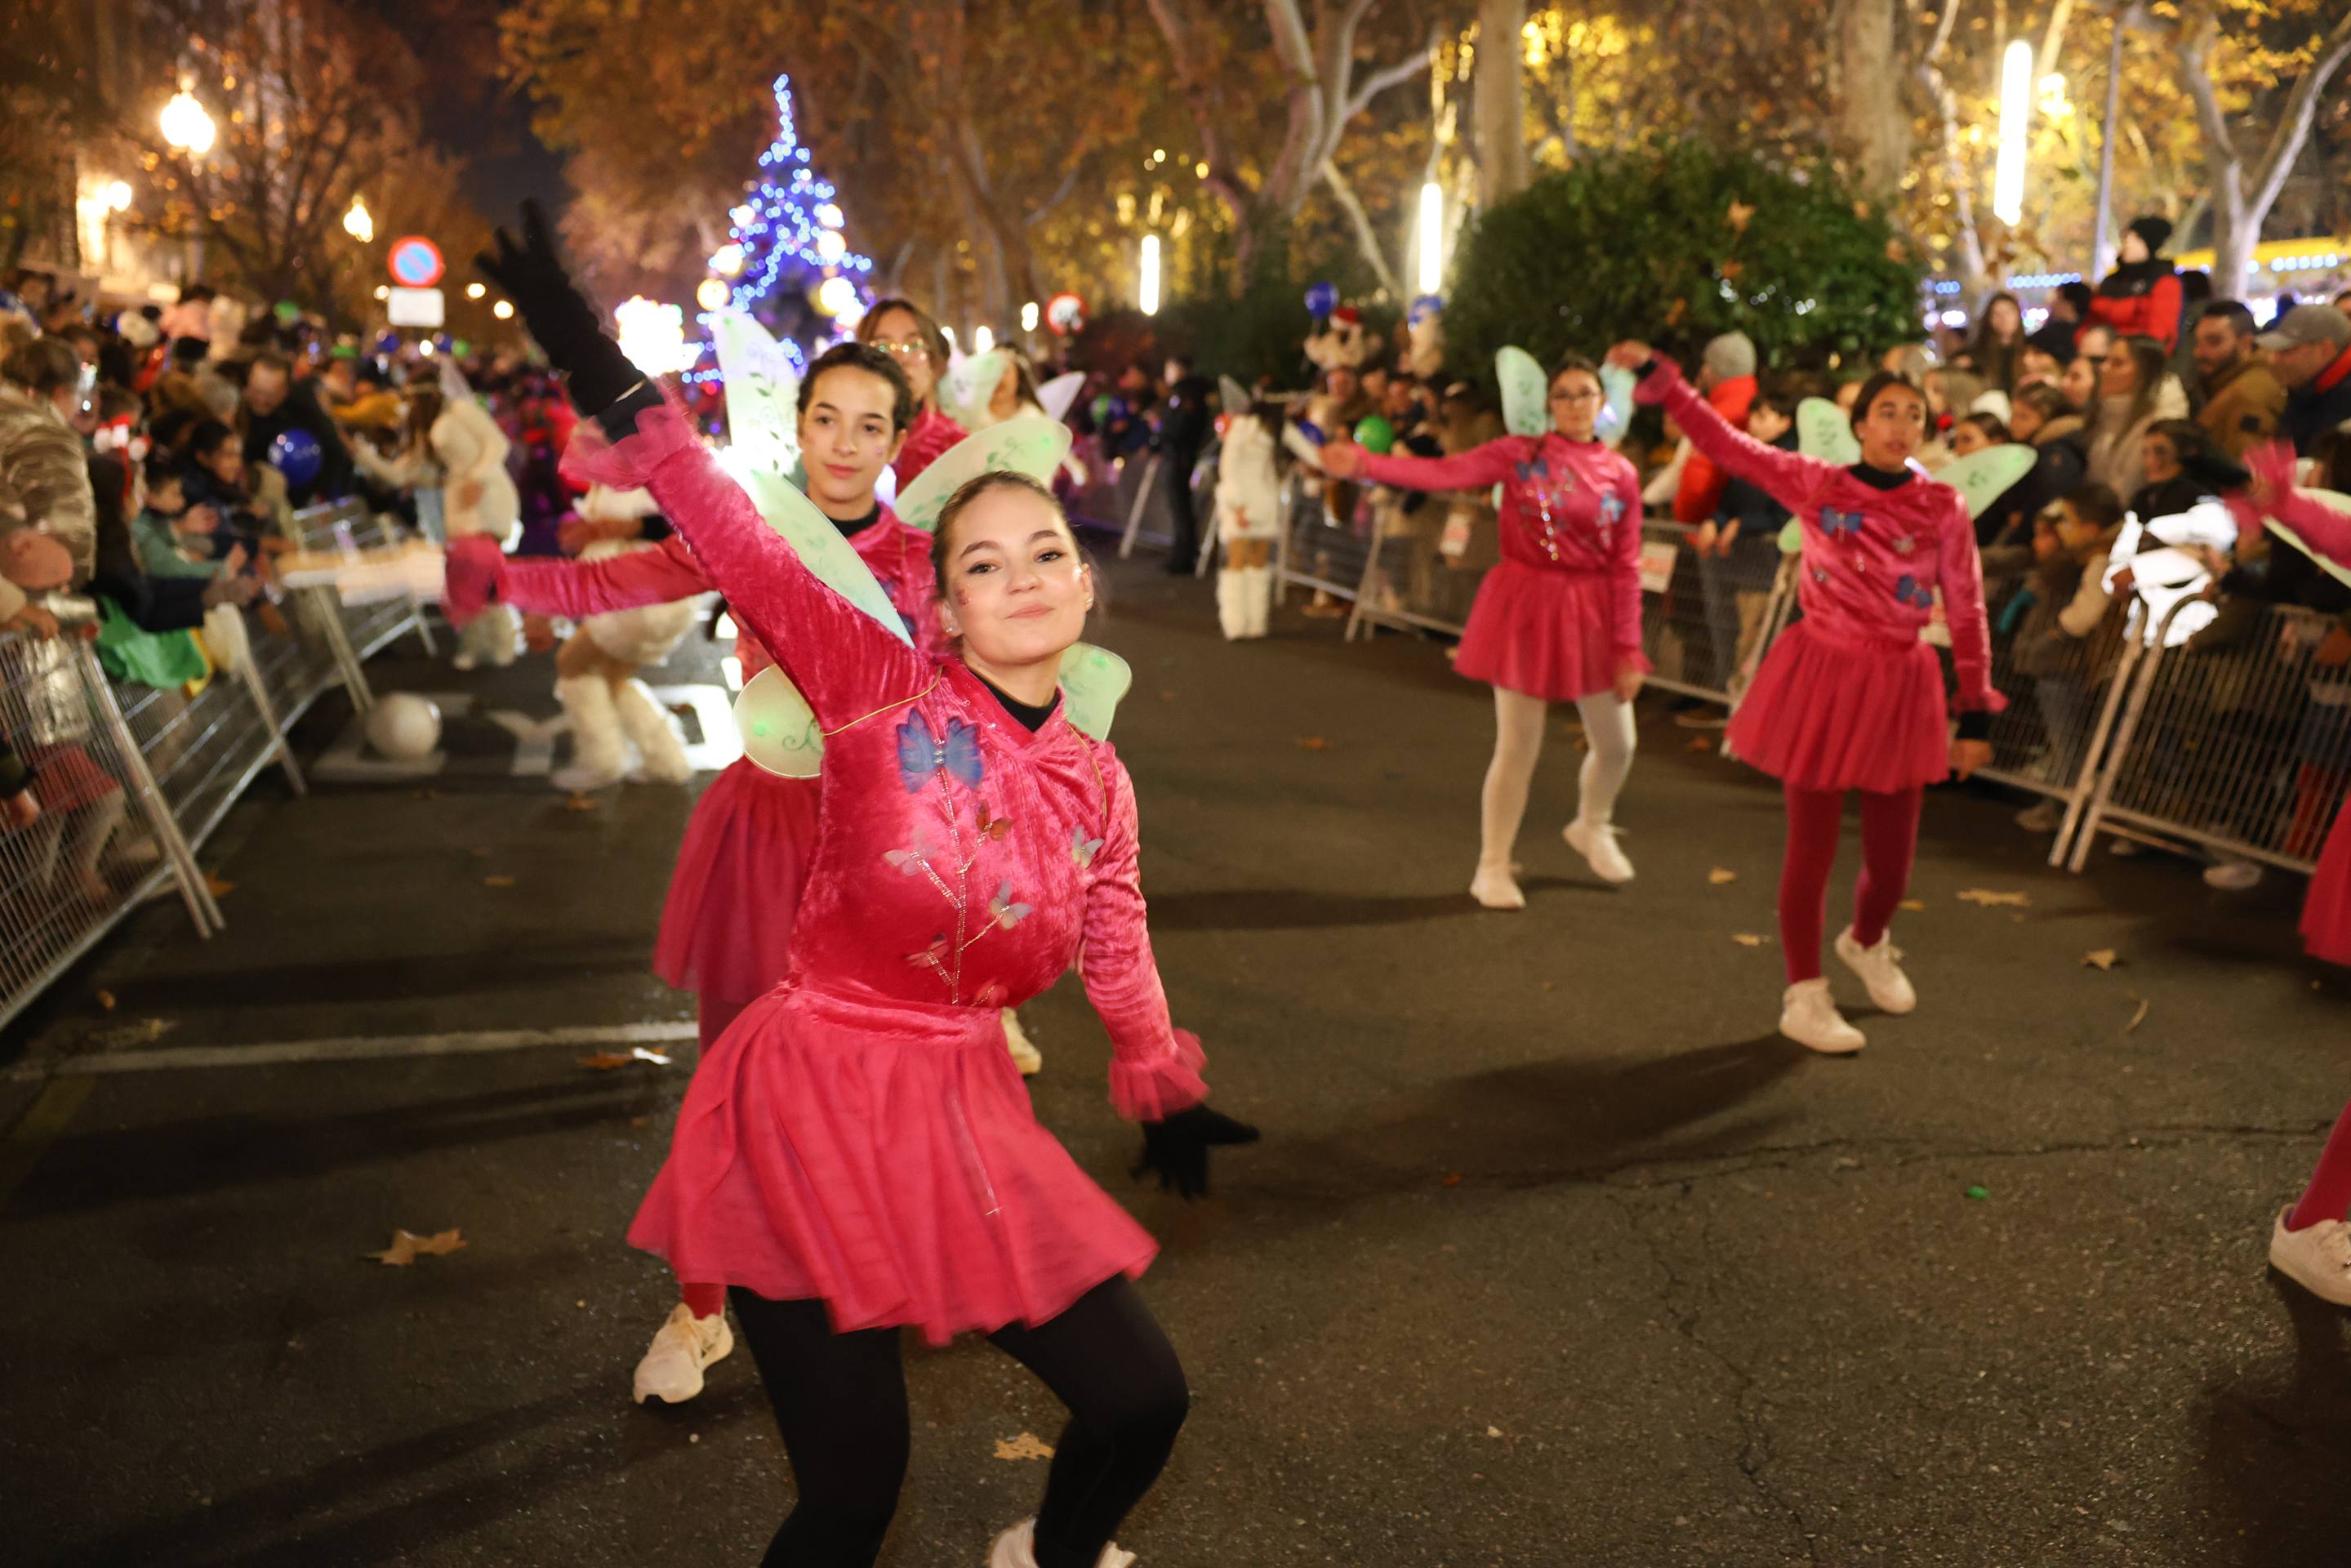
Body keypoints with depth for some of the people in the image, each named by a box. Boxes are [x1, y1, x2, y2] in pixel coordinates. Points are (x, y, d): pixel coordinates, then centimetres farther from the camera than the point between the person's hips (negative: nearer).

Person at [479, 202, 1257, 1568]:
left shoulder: (1096, 783, 2)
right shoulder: (881, 689, -12)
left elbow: (1120, 956, 16)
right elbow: (744, 549, -22)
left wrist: (1168, 1098, 28)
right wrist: (609, 381, -30)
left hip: (965, 1117, 5)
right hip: (811, 1108, -5)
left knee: (1144, 1401, 10)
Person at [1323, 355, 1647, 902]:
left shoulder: (1621, 475, 1)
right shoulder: (1518, 454, -4)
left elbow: (1626, 568, 0)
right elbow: (1443, 473, -17)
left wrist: (1628, 649, -3)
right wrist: (1364, 464, -31)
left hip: (1590, 615, 3)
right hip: (1525, 608, -3)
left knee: (1616, 744, 10)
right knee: (1518, 748, 1)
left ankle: (1592, 828, 42)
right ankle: (1493, 868, 18)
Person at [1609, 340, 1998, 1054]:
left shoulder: (1944, 508, -2)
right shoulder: (1814, 484, -4)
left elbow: (1966, 613, -1)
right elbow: (1726, 444, -7)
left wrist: (1976, 715, -1)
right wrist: (1656, 376, -14)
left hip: (1900, 689, 2)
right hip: (1821, 678, -2)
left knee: (1892, 855, 8)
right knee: (1811, 847, 5)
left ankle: (1866, 943, 43)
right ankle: (1804, 994, 21)